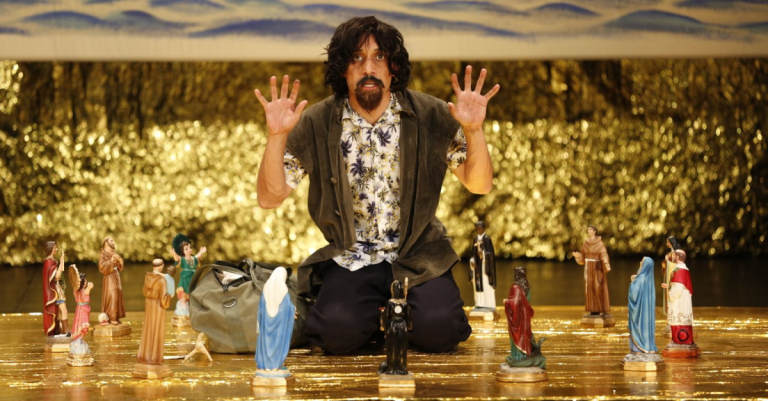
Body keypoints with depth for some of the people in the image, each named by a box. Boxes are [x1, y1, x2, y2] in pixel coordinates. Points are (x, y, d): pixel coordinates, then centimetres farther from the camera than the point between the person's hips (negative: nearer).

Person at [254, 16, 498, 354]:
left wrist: (474, 131, -19)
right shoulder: (316, 124, -5)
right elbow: (270, 198, -5)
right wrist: (276, 136, -20)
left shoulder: (430, 117, -4)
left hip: (417, 256, 0)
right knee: (339, 332, -27)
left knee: (438, 330, -25)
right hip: (349, 260, 0)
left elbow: (479, 185, -1)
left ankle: (400, 313, 12)